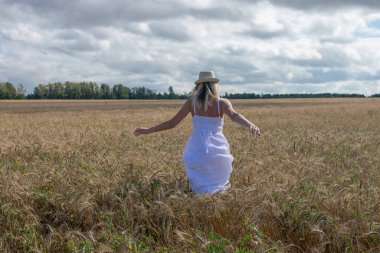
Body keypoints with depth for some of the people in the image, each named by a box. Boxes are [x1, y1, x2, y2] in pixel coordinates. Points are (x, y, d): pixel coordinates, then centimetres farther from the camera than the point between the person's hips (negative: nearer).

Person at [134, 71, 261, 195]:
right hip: (217, 151, 0)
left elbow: (172, 123, 0)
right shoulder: (222, 102, 0)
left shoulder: (191, 101, 2)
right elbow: (234, 116, -20)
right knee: (221, 184, 13)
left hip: (197, 150, 1)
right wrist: (250, 125, -37)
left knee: (200, 188, 9)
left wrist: (148, 130, 9)